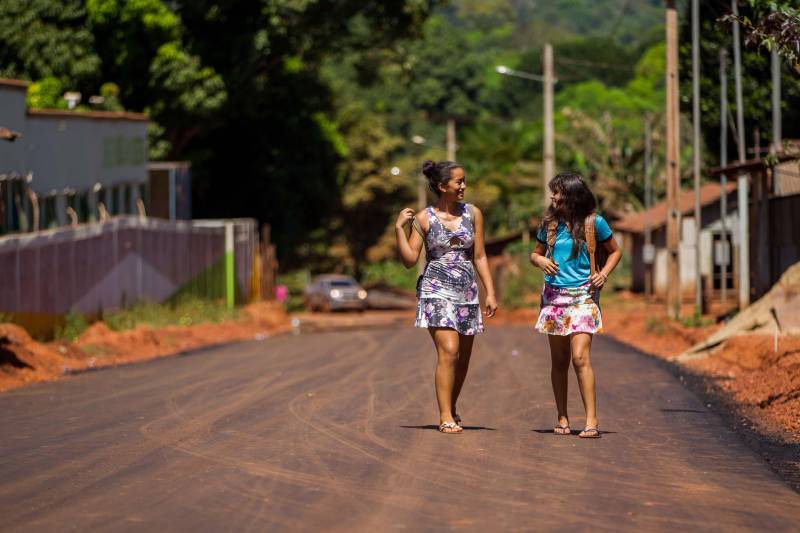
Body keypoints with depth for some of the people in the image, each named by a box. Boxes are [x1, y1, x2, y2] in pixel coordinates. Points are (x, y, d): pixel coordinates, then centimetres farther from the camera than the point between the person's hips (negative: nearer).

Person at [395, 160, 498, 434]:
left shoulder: (473, 214, 8)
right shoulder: (424, 218, -1)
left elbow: (479, 257, 10)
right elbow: (410, 260, -2)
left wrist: (490, 293, 5)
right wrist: (399, 228, -11)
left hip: (467, 292, 4)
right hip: (437, 290, -4)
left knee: (463, 358, 7)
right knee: (449, 351, -18)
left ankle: (451, 410, 27)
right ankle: (446, 418, -15)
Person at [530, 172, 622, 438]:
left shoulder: (594, 223, -2)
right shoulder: (549, 223, 7)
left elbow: (615, 252, 9)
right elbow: (535, 253, 17)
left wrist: (604, 273, -8)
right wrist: (541, 260, -7)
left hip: (582, 296, -4)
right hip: (554, 296, 4)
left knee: (580, 357, -15)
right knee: (559, 361, 7)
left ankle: (592, 420, -14)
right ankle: (562, 419, 16)